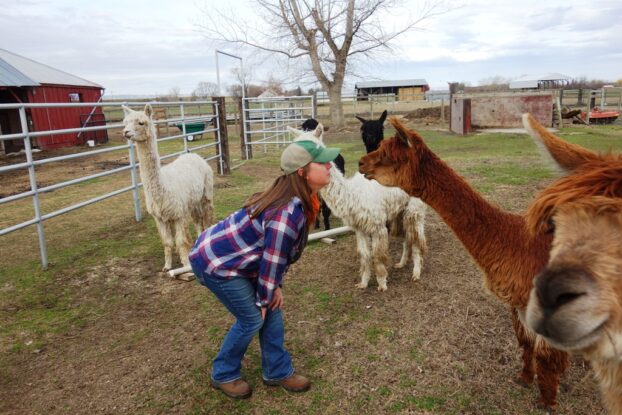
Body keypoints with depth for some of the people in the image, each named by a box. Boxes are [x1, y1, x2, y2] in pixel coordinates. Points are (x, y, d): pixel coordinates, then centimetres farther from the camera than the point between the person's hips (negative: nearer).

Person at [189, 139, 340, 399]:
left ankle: (277, 372, 27)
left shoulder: (298, 200, -2)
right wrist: (265, 298, -8)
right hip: (216, 262, -9)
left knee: (271, 310, 11)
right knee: (253, 318, 1)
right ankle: (223, 375, 25)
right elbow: (273, 259, -23)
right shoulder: (288, 213, -33)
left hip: (234, 256, 9)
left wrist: (273, 288, 8)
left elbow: (277, 254, 8)